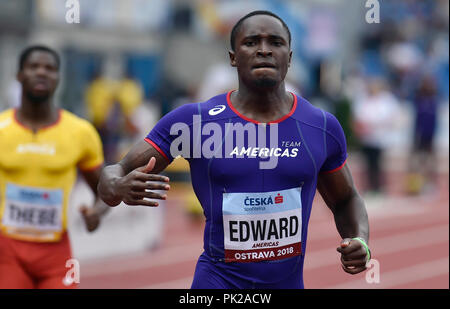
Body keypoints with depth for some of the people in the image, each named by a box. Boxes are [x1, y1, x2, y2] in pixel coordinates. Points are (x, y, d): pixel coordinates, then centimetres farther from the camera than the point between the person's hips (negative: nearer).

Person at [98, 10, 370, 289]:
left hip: (289, 281, 3)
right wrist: (120, 187, -29)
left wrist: (360, 241, -5)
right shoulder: (194, 120, -6)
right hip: (219, 282, -3)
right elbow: (113, 174, -5)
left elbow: (346, 200, 15)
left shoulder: (323, 127, 1)